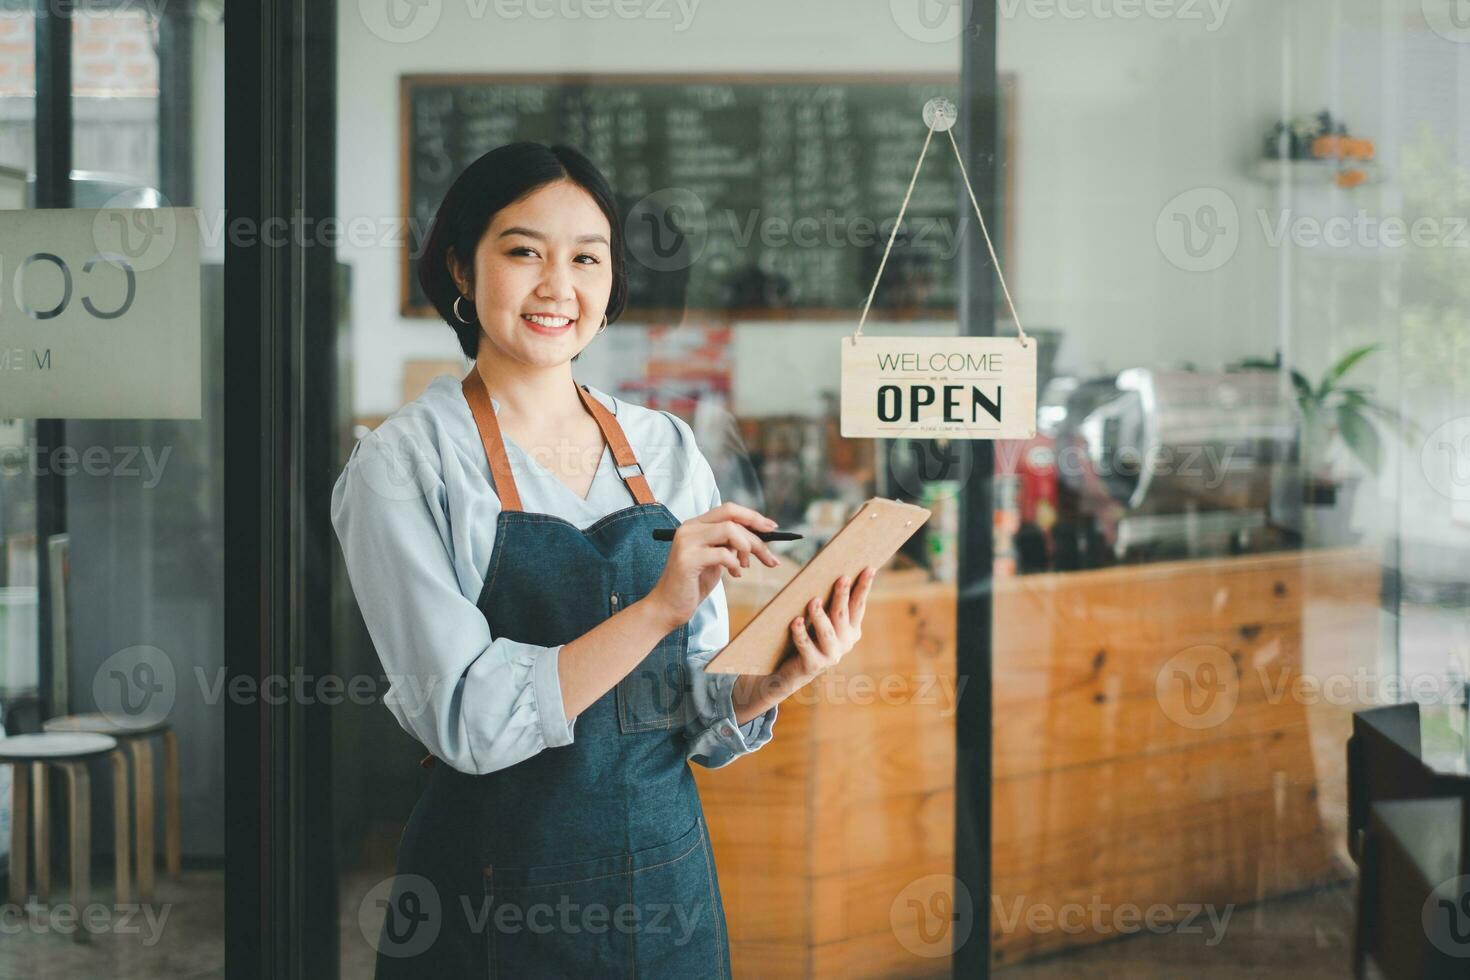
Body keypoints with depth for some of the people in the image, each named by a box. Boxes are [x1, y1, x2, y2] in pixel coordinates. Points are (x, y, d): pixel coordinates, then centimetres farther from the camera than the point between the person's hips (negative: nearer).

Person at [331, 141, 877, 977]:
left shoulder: (668, 449, 3)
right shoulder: (405, 462, -10)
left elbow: (696, 723, 6)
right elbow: (469, 720, -19)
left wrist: (773, 681, -14)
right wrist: (656, 608, -26)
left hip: (667, 880, 4)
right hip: (496, 902, -4)